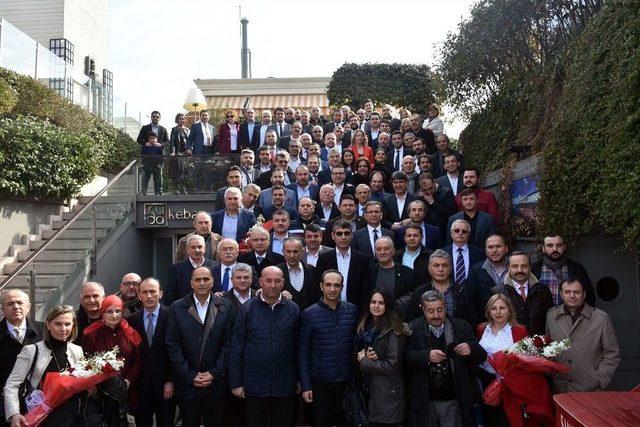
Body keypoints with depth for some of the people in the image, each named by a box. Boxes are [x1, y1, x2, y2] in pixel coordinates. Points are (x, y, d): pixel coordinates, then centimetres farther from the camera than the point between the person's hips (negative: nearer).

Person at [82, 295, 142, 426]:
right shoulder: (91, 334, -6)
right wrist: (99, 381, -16)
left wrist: (128, 380, -10)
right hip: (100, 391, -2)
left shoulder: (131, 334, 1)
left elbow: (137, 362, 3)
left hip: (123, 391, 3)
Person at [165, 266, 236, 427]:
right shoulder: (177, 308, -1)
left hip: (216, 381, 0)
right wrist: (191, 376, -8)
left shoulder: (226, 306, 0)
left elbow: (228, 342, -1)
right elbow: (172, 345, -4)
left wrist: (214, 373, -7)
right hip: (187, 382, 0)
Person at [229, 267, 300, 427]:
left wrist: (299, 380, 6)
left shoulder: (293, 310, 0)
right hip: (254, 385, -1)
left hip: (285, 385, 2)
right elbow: (236, 348, -3)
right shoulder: (247, 309, -5)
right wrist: (236, 383, -4)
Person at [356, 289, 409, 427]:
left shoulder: (393, 331, -14)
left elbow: (392, 365, -18)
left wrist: (364, 362, -11)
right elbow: (357, 354, 12)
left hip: (387, 394, -6)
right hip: (369, 390, 6)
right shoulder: (365, 326, 7)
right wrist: (366, 357, -11)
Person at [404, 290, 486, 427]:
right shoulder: (414, 328, -1)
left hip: (454, 401, 1)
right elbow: (407, 357, -11)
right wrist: (427, 356, -27)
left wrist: (471, 349, -19)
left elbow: (481, 356, 2)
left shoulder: (462, 327, 2)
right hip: (424, 401, -1)